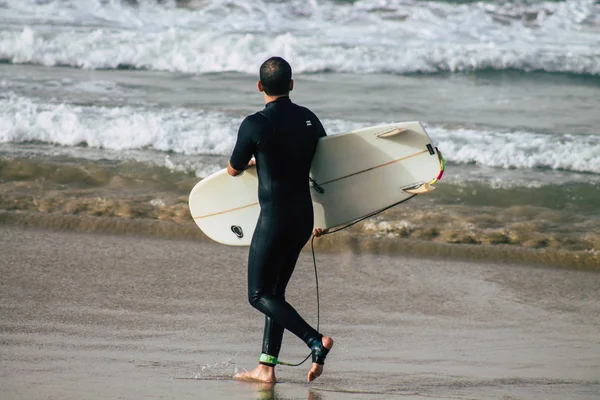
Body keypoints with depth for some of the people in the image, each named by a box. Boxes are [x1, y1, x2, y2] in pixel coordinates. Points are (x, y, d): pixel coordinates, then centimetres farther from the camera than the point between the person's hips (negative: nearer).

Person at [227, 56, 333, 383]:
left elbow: (233, 170, 2)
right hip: (304, 217, 7)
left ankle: (315, 341, -18)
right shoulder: (309, 119, 7)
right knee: (275, 291, 15)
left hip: (274, 218, -7)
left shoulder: (255, 125, -12)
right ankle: (266, 367, 13)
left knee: (260, 295, 0)